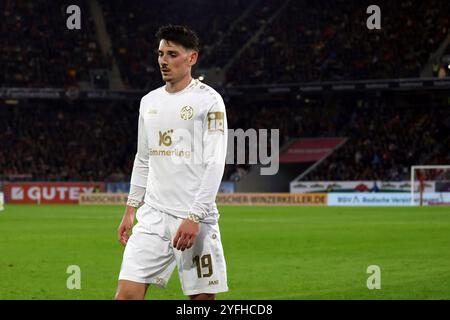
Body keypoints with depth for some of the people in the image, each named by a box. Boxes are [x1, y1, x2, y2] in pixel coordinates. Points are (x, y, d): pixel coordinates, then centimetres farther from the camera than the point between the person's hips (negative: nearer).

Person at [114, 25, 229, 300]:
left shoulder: (208, 100, -5)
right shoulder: (149, 102, 14)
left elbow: (215, 164, -12)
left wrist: (195, 217, -18)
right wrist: (130, 210, 16)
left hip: (195, 218, -5)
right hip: (152, 216, 5)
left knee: (203, 298, -1)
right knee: (127, 293, -6)